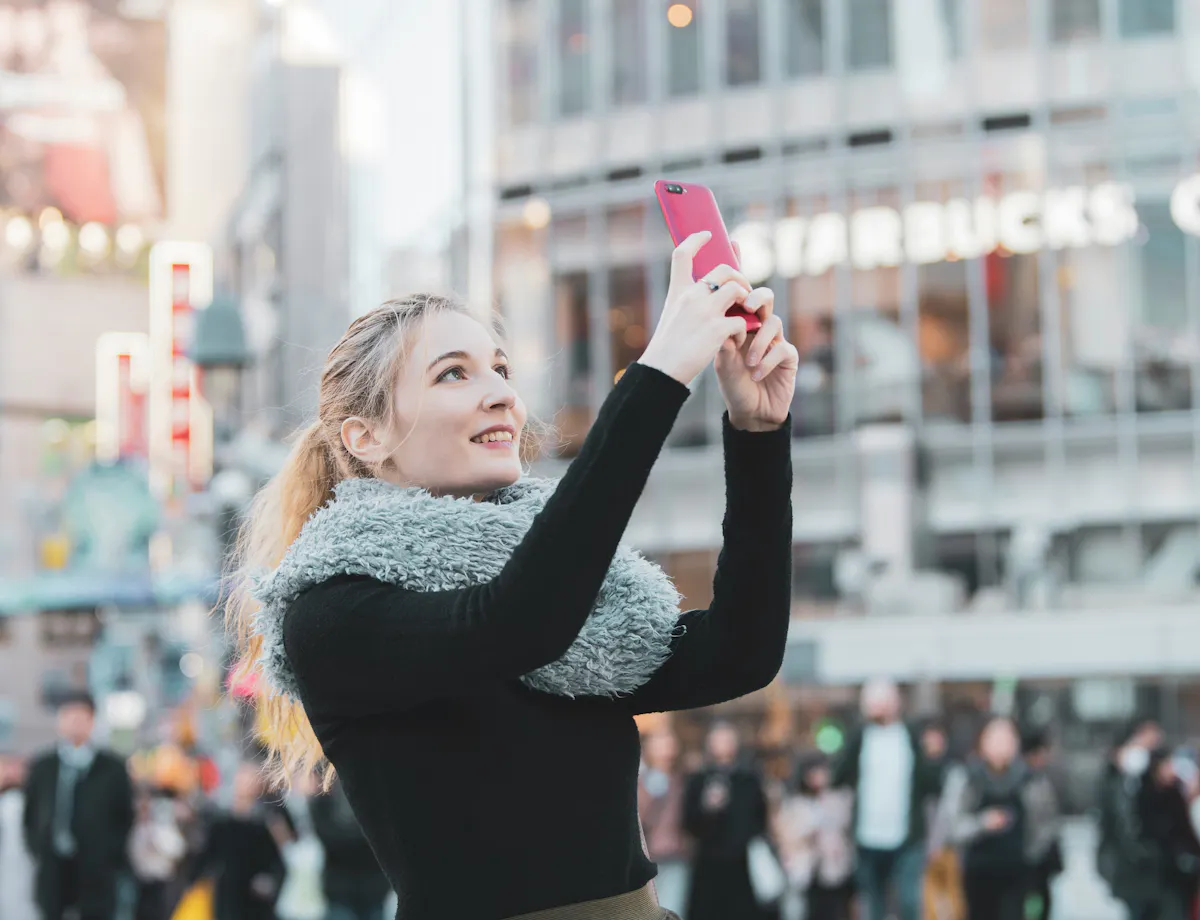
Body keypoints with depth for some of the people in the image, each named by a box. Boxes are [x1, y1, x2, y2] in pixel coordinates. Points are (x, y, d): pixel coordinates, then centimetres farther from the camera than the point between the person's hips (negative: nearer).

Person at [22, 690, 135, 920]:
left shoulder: (112, 768, 2)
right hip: (53, 874, 2)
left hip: (96, 877, -2)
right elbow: (29, 815, 14)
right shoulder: (42, 768, 9)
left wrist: (114, 857, -3)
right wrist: (37, 850, 4)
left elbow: (127, 818, 3)